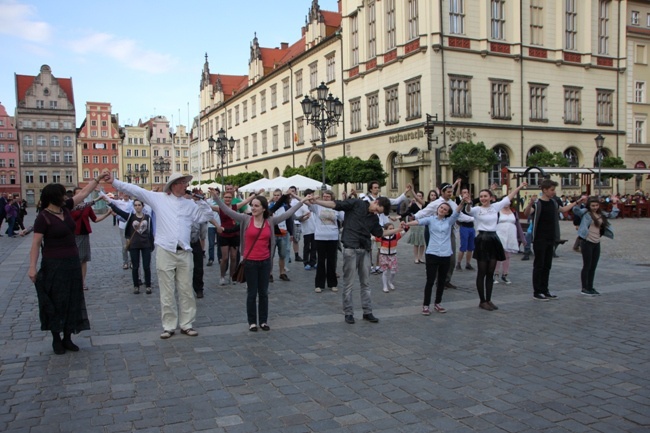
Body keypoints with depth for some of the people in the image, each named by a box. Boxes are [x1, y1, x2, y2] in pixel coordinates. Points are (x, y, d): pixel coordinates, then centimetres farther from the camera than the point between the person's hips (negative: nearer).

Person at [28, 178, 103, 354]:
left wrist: (97, 179, 10)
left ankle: (67, 338, 21)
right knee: (56, 301, 4)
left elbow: (84, 192, 11)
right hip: (54, 265, -7)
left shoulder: (65, 208, 3)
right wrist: (32, 267, -21)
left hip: (73, 262, 7)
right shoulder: (43, 217, -14)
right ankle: (56, 339, 18)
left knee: (72, 300, 10)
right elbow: (35, 243, -16)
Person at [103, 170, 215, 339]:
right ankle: (169, 326, 14)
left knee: (186, 291, 7)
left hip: (184, 253, 3)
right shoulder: (159, 198, 3)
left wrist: (201, 200, 3)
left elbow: (207, 216, 13)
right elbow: (135, 190, 0)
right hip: (165, 252, -2)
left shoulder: (190, 204, 11)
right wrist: (114, 182, -6)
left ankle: (186, 324, 19)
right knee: (167, 293, 3)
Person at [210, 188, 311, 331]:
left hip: (265, 261, 2)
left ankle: (263, 321, 22)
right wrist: (216, 197, -16)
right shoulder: (245, 219, -5)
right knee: (252, 293, 7)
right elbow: (227, 211, -8)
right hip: (250, 262, -2)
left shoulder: (271, 221, 0)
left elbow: (288, 213, 7)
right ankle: (252, 322, 17)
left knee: (263, 293, 11)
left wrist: (302, 201, 9)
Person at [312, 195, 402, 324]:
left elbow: (380, 233, 25)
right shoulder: (356, 203, -3)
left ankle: (367, 312, 19)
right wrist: (315, 201, -15)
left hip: (365, 250, 6)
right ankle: (348, 313, 10)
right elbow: (335, 205, -7)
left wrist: (398, 229, 23)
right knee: (348, 283, 1)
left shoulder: (374, 218, 14)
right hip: (350, 248, -6)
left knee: (365, 283, 10)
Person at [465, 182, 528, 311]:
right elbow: (468, 210, -27)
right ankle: (482, 301, 9)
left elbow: (508, 197, 18)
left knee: (490, 273, 10)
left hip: (494, 240, 5)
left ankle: (489, 300, 20)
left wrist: (519, 187, 23)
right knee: (482, 273, 1)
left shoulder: (495, 207, 9)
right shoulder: (477, 209, -5)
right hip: (482, 241, -5)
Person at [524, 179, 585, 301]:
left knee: (547, 266, 12)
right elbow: (526, 213, -34)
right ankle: (537, 292, 4)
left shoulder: (553, 202, 10)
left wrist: (576, 202, 31)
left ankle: (544, 291, 20)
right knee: (539, 265, -2)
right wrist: (529, 204, -54)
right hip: (540, 239, -7)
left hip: (551, 239, 7)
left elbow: (563, 209, 31)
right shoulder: (537, 203, -14)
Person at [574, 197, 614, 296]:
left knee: (593, 267, 11)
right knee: (587, 266, -1)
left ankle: (590, 287, 21)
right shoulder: (586, 213, -6)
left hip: (597, 243, 6)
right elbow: (575, 210, -22)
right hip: (587, 242, -6)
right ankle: (584, 288, 8)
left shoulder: (602, 214, 13)